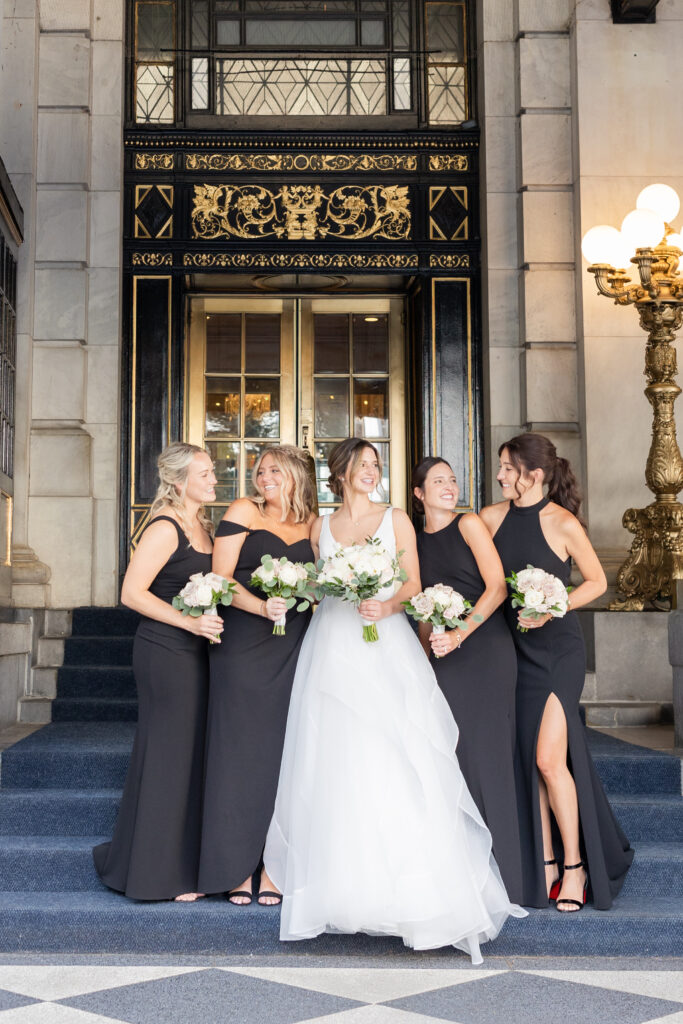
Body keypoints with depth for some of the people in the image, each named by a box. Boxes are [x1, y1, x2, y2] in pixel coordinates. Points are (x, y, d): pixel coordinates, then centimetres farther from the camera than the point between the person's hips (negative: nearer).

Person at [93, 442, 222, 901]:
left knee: (192, 755, 12)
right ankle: (156, 875, 10)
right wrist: (190, 622, -23)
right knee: (167, 755, -2)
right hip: (165, 651, -9)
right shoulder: (165, 527, -13)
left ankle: (184, 866, 23)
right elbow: (132, 592, -18)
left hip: (194, 652, 9)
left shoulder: (202, 526, 13)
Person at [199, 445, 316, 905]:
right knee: (240, 749, -1)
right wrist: (262, 607, -18)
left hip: (293, 651, 3)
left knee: (284, 751, 2)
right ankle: (238, 867, 6)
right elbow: (221, 578, -3)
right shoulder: (244, 512, 4)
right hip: (244, 647, -3)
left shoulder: (311, 524, 14)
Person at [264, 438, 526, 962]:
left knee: (393, 765, -10)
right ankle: (344, 883, 9)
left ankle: (412, 889, -5)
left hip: (386, 649, -2)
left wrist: (386, 606, -14)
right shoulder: (320, 526, 15)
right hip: (332, 650, 2)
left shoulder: (396, 519, 10)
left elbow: (413, 586, 4)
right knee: (334, 766, -2)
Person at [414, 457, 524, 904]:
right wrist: (428, 648, 4)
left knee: (485, 752, -6)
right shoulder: (416, 540, 13)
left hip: (484, 649, -5)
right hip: (444, 656, 5)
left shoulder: (469, 524, -1)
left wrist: (458, 635, -14)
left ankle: (499, 873, 1)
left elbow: (497, 587, -9)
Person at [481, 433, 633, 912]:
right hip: (516, 650, 5)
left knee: (549, 759, -9)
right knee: (529, 760, 6)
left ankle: (575, 865, 8)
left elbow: (597, 582, -2)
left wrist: (552, 609, -15)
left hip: (558, 648, -5)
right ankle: (545, 863, 18)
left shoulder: (563, 522, -11)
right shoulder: (492, 517, 1)